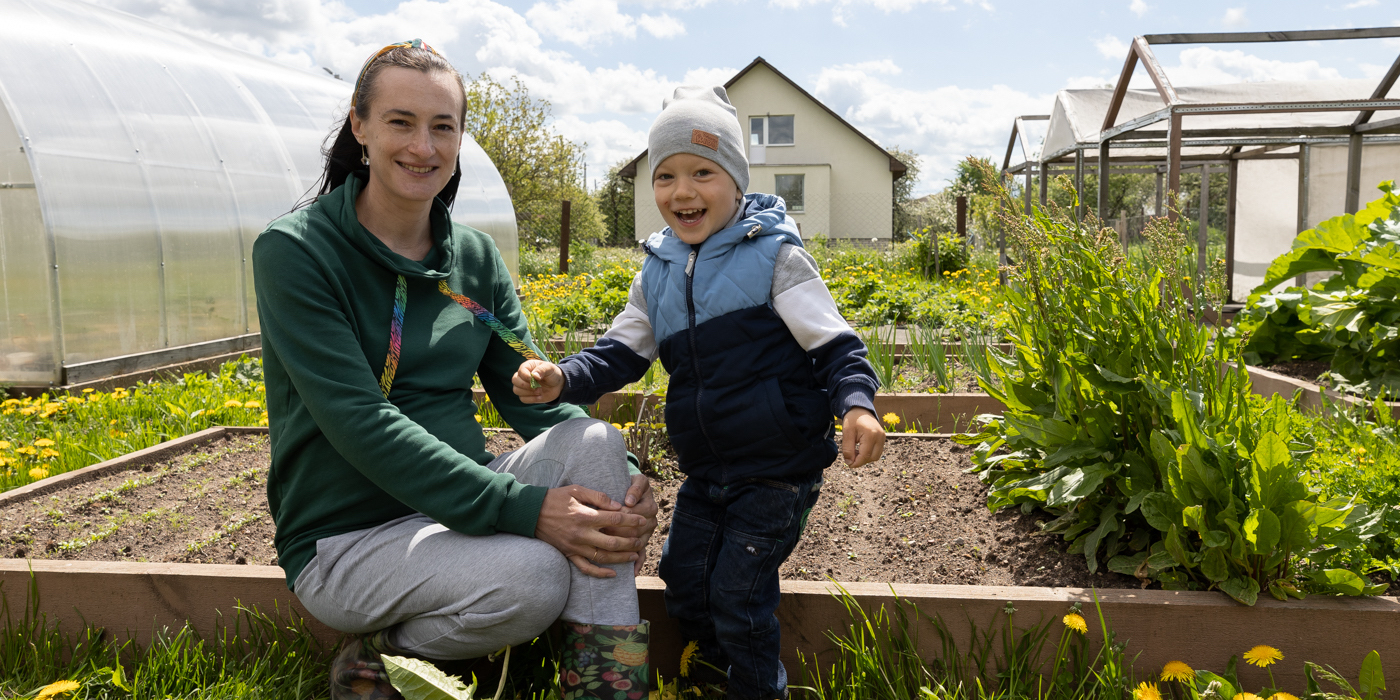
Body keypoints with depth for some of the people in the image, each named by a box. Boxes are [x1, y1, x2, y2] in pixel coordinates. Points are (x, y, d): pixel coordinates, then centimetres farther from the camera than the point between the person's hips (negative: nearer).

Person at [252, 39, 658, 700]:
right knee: (532, 576, -30)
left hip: (457, 498, 5)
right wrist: (524, 508, -31)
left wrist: (628, 477, -18)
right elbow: (362, 424, -22)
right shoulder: (294, 251, -11)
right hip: (348, 537, -5)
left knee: (597, 441, -20)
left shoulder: (476, 256, 6)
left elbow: (532, 396, 2)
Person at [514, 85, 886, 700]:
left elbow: (835, 344, -12)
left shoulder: (773, 256, -12)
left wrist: (856, 403, -30)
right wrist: (563, 381, -13)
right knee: (683, 585, 14)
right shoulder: (657, 274, 5)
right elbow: (619, 354, 6)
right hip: (705, 471, 6)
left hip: (778, 469, -6)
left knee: (737, 594, -2)